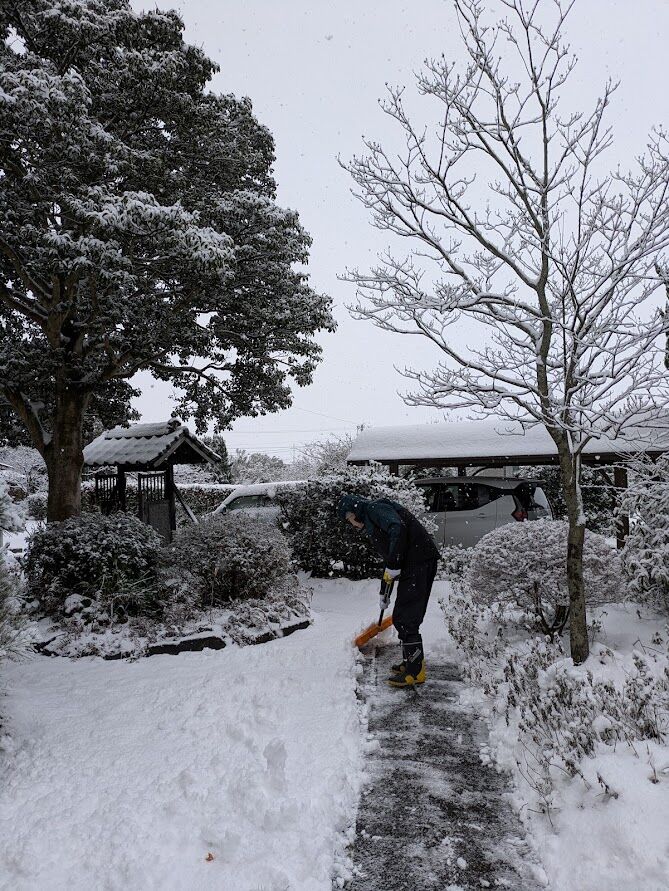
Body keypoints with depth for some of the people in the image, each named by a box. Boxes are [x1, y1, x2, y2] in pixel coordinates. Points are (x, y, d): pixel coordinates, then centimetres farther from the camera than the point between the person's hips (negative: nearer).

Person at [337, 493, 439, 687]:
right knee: (405, 618, 17)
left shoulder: (375, 508, -5)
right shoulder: (371, 524, 25)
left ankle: (415, 672, 2)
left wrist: (393, 567, -19)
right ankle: (411, 663, 29)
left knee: (404, 619, -6)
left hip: (419, 562, -10)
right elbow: (388, 553, 29)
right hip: (417, 565, 10)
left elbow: (398, 528, -24)